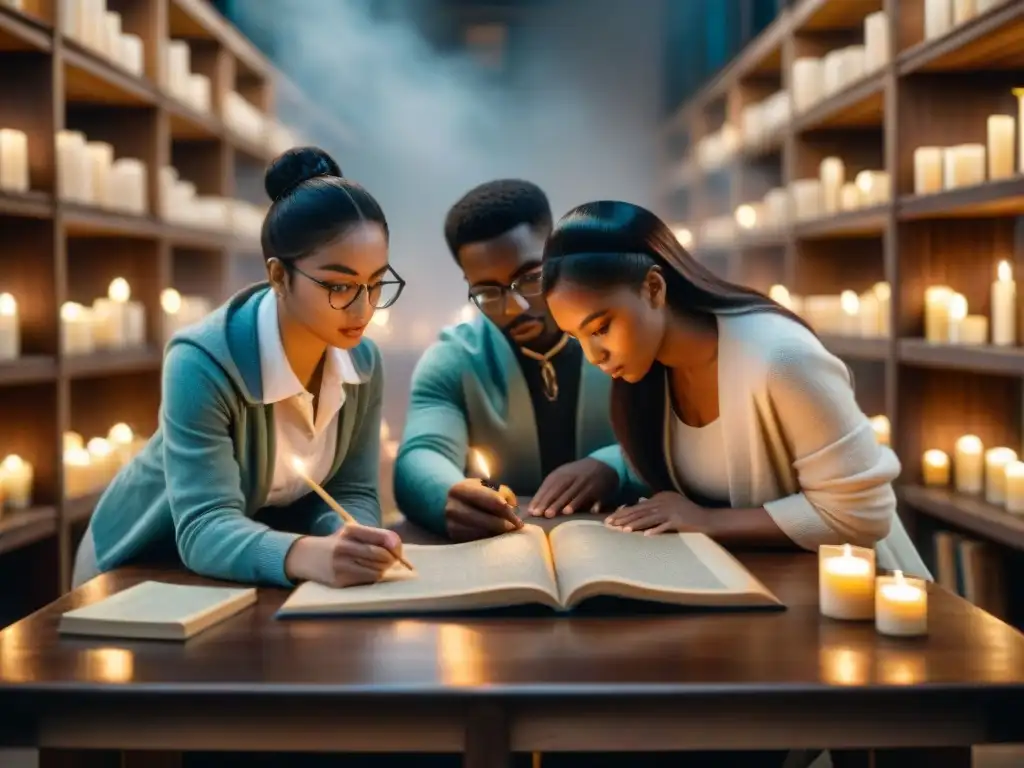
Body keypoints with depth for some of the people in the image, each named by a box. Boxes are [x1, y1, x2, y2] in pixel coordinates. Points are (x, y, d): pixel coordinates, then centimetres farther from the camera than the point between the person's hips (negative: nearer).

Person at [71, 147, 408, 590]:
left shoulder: (363, 362, -10)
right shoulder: (202, 364, -28)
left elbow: (353, 492, -8)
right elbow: (204, 529, -35)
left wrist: (349, 544, -32)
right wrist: (310, 556, -54)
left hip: (263, 573, 4)